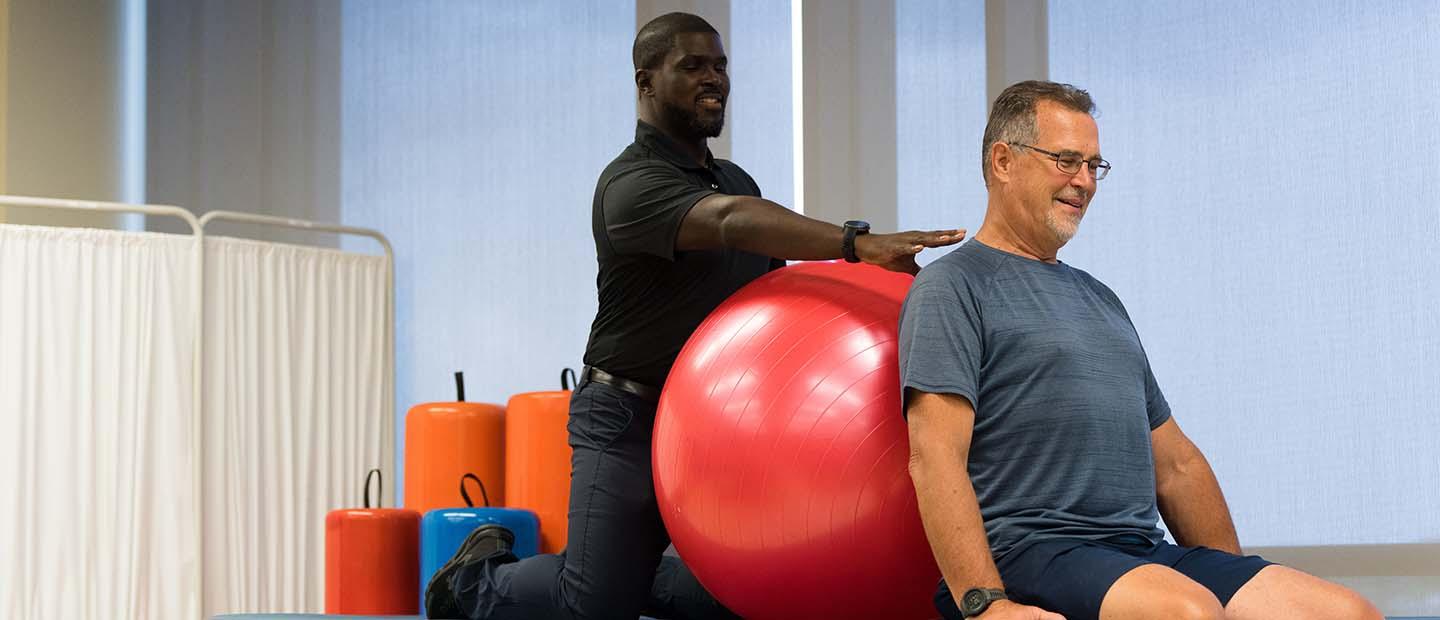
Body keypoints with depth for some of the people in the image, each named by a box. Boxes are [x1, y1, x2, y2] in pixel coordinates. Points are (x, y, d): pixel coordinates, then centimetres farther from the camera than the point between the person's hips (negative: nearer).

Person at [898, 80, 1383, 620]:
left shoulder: (1100, 299, 27)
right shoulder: (952, 287, 1)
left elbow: (1175, 463, 28)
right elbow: (934, 457, -12)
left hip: (1144, 554, 7)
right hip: (1026, 554, -7)